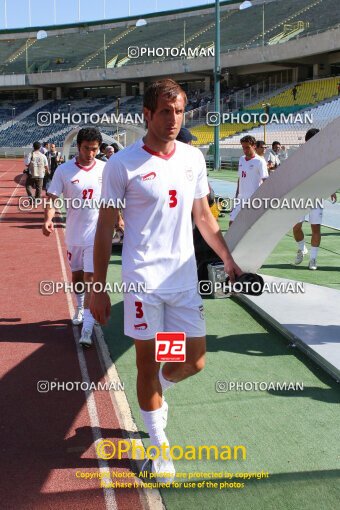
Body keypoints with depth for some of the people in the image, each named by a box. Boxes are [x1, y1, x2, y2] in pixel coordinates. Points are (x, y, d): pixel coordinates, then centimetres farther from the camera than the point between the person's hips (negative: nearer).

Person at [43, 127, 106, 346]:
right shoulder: (64, 170, -6)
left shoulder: (105, 169, -3)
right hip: (74, 234, 2)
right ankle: (80, 308, 44)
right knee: (76, 274, 18)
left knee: (91, 277, -8)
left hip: (97, 234, -2)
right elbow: (52, 198, -8)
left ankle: (87, 328, -9)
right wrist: (48, 219, -24)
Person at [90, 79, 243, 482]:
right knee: (148, 363, 6)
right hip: (143, 280, -4)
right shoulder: (122, 164, -8)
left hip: (184, 278, 4)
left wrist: (228, 259, 14)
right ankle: (158, 443, 27)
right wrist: (98, 288, -4)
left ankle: (156, 389, 42)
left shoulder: (194, 158, 5)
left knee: (194, 361, 8)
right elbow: (106, 227, -4)